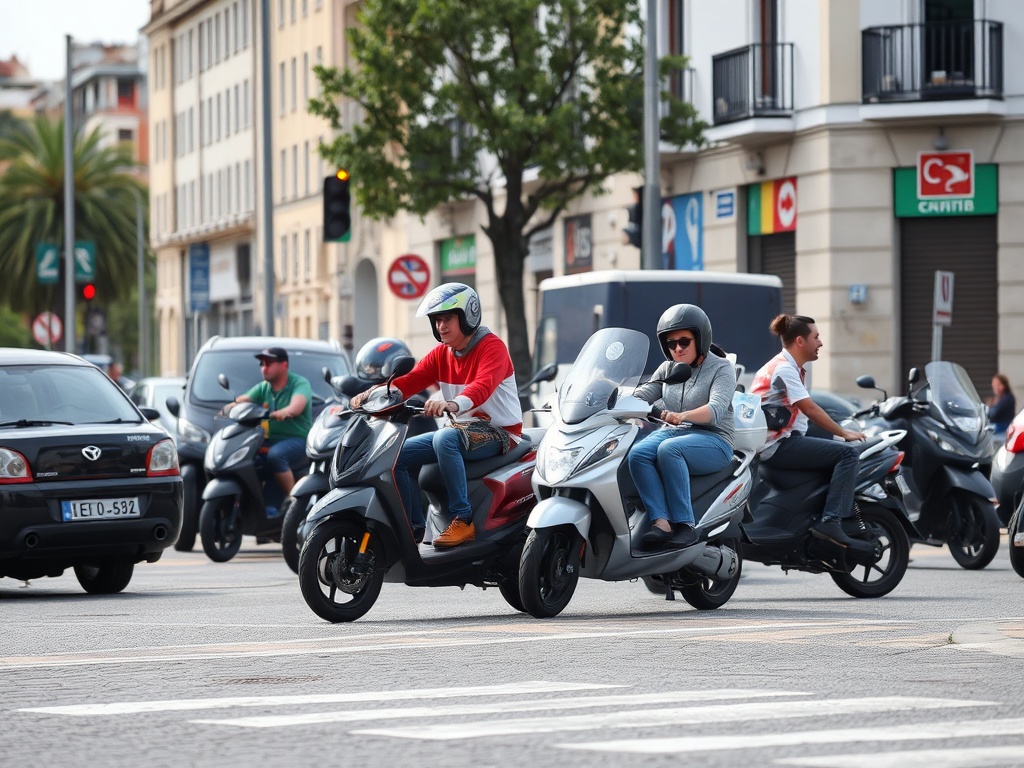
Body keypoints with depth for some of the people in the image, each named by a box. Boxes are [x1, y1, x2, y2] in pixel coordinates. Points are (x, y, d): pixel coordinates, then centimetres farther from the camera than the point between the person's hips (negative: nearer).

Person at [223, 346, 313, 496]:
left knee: (275, 455, -36)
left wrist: (284, 412, -48)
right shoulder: (263, 387, 15)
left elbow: (297, 405, -26)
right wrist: (228, 408, -24)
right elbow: (243, 400, -2)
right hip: (271, 439, 7)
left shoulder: (300, 383, -4)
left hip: (298, 439, -6)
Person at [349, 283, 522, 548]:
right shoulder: (441, 354, 11)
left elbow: (483, 386, -33)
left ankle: (462, 520, -32)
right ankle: (411, 529, -2)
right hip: (460, 429, 8)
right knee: (401, 454, -4)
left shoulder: (492, 347, -13)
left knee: (445, 439, -36)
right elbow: (411, 379, -2)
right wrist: (374, 392, -22)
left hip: (498, 433, -8)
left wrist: (452, 404, -53)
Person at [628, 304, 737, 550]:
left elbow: (716, 408, -20)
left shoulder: (722, 368, -3)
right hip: (671, 433, 5)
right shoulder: (667, 369, 16)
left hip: (713, 441, -5)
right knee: (637, 454, -27)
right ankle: (661, 522, -39)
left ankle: (685, 525, -34)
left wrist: (683, 416, -40)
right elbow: (643, 395, 6)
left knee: (669, 449, -36)